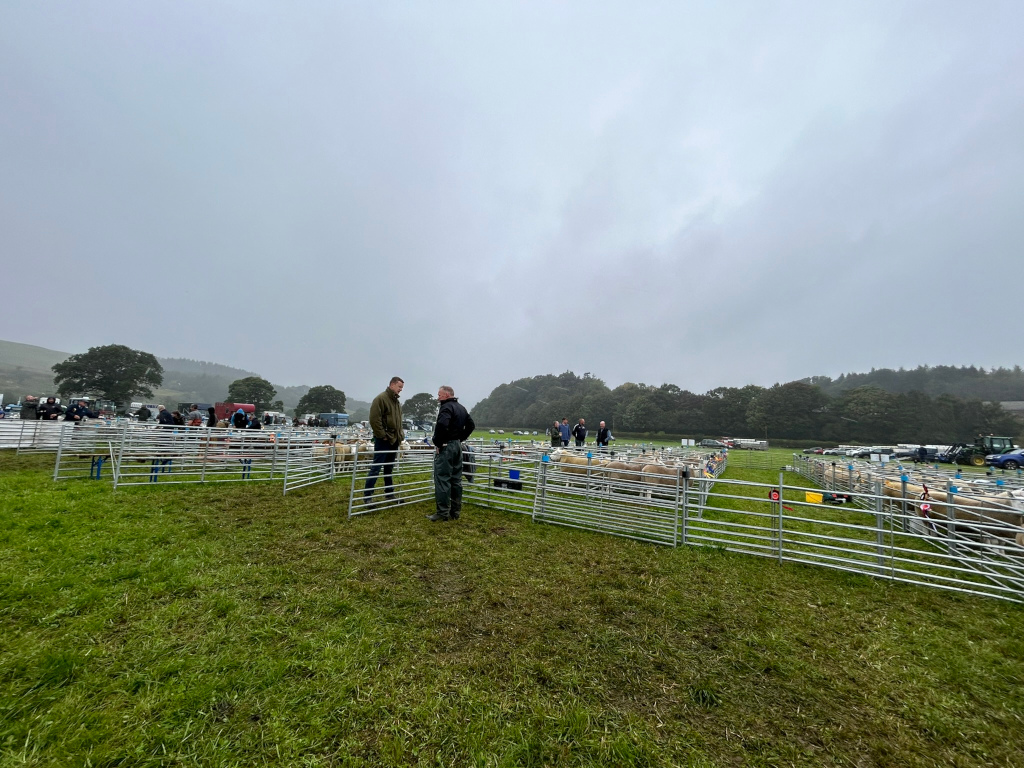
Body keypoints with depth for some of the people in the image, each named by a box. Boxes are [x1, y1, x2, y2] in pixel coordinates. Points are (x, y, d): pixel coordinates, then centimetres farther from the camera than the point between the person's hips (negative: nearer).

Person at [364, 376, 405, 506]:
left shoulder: (397, 402, 15)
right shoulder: (381, 398, -11)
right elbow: (374, 419, -18)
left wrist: (400, 435, 13)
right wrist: (382, 435, -17)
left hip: (394, 440, 8)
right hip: (383, 441, -8)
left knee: (389, 469, 15)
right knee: (376, 468, -3)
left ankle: (389, 494, 23)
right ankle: (367, 496, 6)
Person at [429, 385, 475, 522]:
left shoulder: (446, 407, -13)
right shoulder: (461, 408, 15)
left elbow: (441, 424, -30)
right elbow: (471, 425, 20)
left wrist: (437, 442, -18)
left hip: (445, 446, -9)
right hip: (457, 445, 9)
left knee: (442, 479, -4)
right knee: (456, 479, 12)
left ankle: (442, 513, -1)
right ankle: (455, 511, 18)